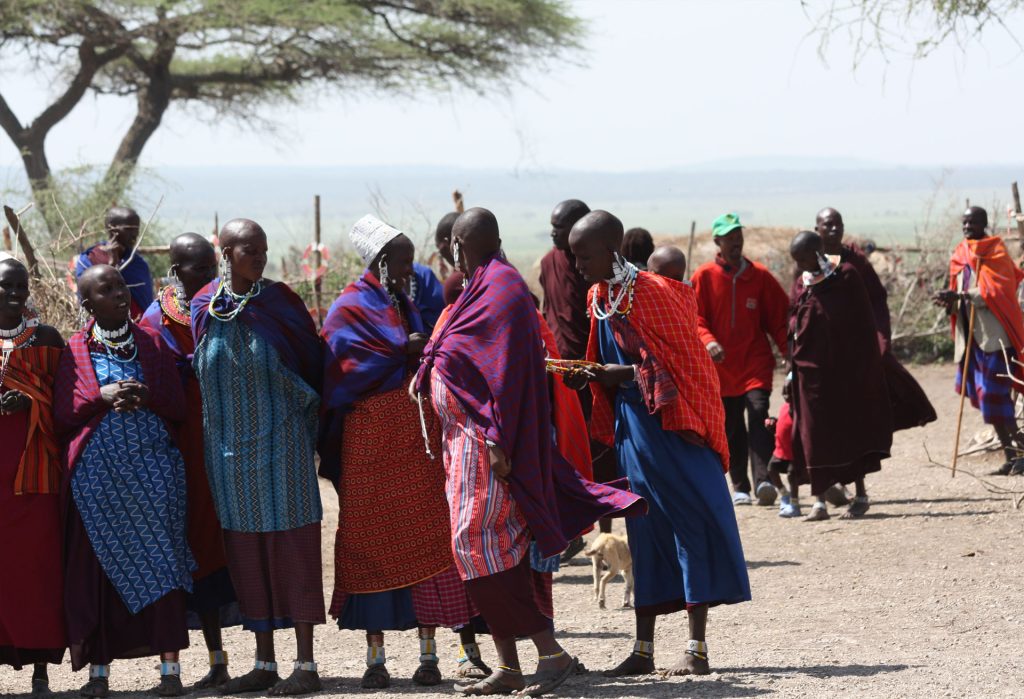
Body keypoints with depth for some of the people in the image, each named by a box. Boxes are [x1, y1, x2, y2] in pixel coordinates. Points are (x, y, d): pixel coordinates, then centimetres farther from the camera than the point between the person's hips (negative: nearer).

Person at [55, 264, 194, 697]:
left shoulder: (152, 344, 11)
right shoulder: (75, 351, 8)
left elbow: (178, 407, 8)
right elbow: (63, 414, 3)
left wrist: (146, 397, -11)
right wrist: (102, 397, -12)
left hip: (152, 467, 1)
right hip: (96, 471, -1)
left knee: (159, 559, -7)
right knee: (97, 565, -3)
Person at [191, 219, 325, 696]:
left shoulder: (279, 303, -5)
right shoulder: (204, 309, 3)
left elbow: (311, 362, 3)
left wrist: (304, 411, 4)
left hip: (279, 440, -4)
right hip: (227, 444, 4)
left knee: (290, 546, -2)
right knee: (245, 550, 7)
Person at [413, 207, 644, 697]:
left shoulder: (499, 290, -14)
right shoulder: (489, 287, 16)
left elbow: (509, 371, -20)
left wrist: (497, 440, -23)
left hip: (484, 440, -10)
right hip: (468, 441, 10)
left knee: (478, 544, -12)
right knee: (489, 548, 9)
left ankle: (550, 652, -11)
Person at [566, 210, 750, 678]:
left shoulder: (653, 292, -15)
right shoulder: (600, 297, 9)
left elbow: (679, 362, -15)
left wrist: (626, 373, -16)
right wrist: (594, 374, 0)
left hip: (672, 424, -8)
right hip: (632, 425, 8)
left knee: (688, 522, -5)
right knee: (645, 531, 10)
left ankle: (697, 649, -3)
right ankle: (643, 649, 14)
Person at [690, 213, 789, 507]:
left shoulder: (760, 275, 3)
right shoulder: (704, 276, 1)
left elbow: (780, 317, 4)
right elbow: (695, 318, -2)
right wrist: (708, 341, -22)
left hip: (756, 361, -1)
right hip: (722, 365, 1)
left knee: (758, 415, -18)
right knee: (731, 430, 7)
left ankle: (763, 480, -29)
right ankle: (740, 486, 17)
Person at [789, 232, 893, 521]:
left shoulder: (846, 278, -7)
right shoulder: (805, 285, 8)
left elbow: (863, 328, -7)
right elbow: (795, 327, 13)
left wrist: (860, 372, -10)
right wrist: (794, 370, 6)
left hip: (845, 370, -5)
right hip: (812, 372, 5)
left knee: (851, 430, 3)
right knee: (815, 434, 2)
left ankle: (860, 494, 14)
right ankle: (819, 502, 5)